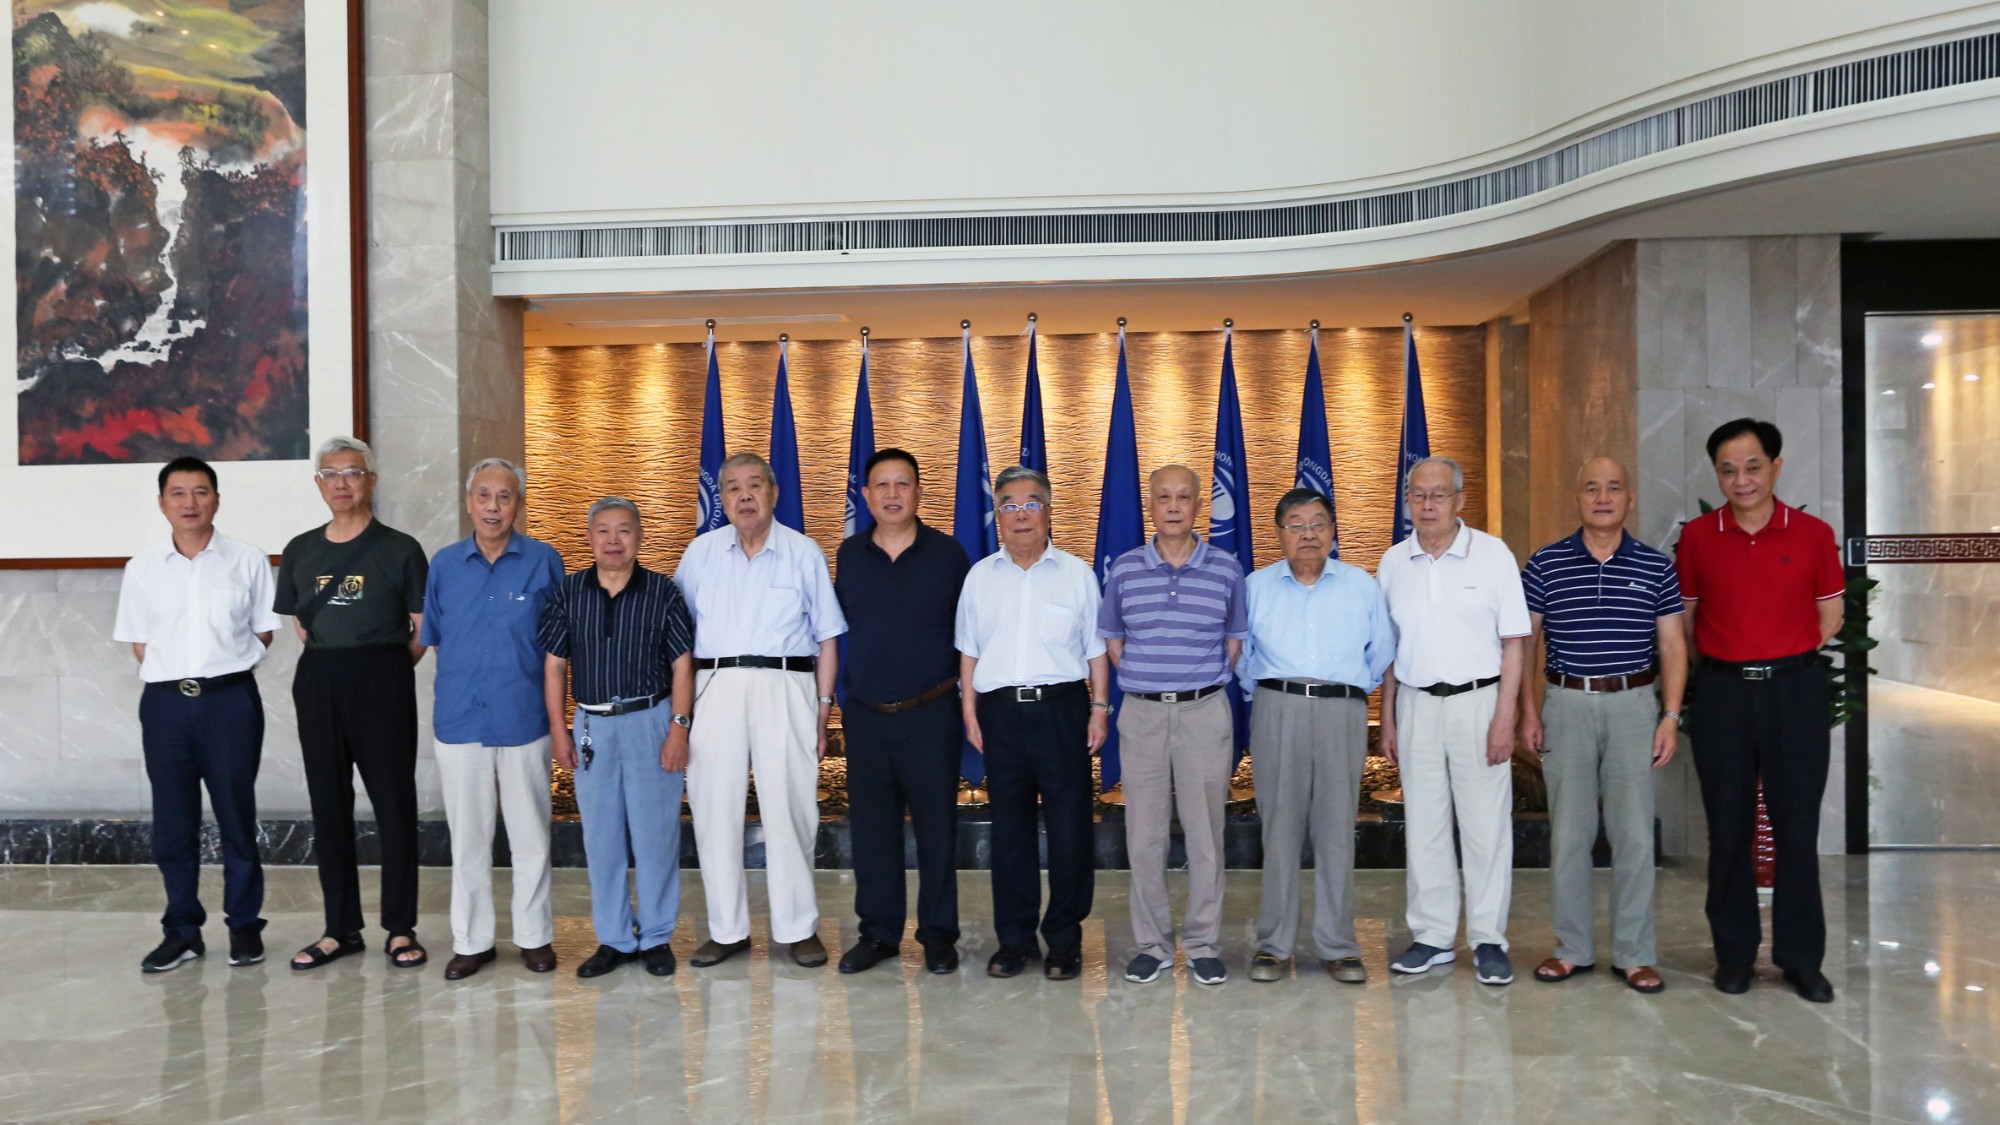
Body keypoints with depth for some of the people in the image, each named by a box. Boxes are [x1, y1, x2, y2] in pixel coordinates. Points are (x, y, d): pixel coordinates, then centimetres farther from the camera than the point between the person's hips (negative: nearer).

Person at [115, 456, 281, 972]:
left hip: (231, 700, -2)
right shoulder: (142, 568, 6)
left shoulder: (247, 561, 1)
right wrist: (176, 673, 0)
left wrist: (222, 665, 0)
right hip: (165, 702, 2)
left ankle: (244, 925, 16)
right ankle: (182, 930, 19)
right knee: (172, 822, 7)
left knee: (237, 817, 4)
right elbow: (140, 643, 11)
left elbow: (263, 633, 6)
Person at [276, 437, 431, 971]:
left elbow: (422, 628, -2)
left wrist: (385, 667, -3)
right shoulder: (301, 551, 10)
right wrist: (329, 659, 7)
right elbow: (298, 621, 18)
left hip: (383, 684, -4)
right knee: (328, 807, 9)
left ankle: (400, 930, 10)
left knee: (395, 805, 0)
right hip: (318, 684, 4)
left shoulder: (399, 549, -2)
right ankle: (341, 929, 19)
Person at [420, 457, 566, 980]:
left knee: (530, 836, 7)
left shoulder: (544, 561, -1)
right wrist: (461, 682, 7)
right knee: (467, 838, 10)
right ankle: (471, 940, 22)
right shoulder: (444, 564, 5)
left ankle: (534, 936, 21)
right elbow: (434, 638, 13)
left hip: (524, 717, -2)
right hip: (459, 720, 2)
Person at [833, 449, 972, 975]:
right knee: (871, 828, 8)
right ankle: (877, 932, 22)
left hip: (930, 714, -2)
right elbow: (839, 626, 13)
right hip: (865, 714, 3)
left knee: (937, 827, 3)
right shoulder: (850, 554, 6)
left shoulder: (947, 553, -2)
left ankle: (938, 934, 17)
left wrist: (966, 693, 2)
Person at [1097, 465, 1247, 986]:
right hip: (1142, 712, 1)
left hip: (1205, 712, -1)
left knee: (1205, 835, 4)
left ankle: (1204, 945, 17)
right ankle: (1152, 944, 19)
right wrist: (1147, 680, 7)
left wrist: (1201, 683, 6)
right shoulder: (1124, 569, 3)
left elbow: (1234, 642, 10)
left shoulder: (1226, 569, 1)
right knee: (1144, 837, 6)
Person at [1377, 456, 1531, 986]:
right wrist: (1387, 718, 9)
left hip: (1478, 700, -3)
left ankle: (1488, 941, 11)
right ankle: (1432, 936, 19)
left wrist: (1504, 717, -9)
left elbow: (1513, 643, -3)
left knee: (1486, 826, 1)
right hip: (1416, 704, 3)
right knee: (1423, 824, 8)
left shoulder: (1493, 555, -3)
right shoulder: (1393, 563, 7)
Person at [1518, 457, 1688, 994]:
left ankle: (1634, 954, 15)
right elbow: (1521, 642, 4)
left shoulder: (1656, 567, 4)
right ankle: (1573, 948, 17)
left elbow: (1672, 647, 5)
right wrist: (1529, 711, -3)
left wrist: (1671, 716, -3)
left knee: (1634, 835, 3)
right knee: (1568, 834, 6)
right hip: (1567, 705, 0)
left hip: (1634, 706, 0)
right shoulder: (1545, 564, 2)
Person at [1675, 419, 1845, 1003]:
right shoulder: (1697, 535, 1)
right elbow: (1684, 615, 9)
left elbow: (1829, 616, 8)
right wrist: (1726, 659, 3)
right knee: (1728, 828, 7)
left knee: (1797, 827, 4)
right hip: (1722, 692, 1)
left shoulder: (1813, 534, 0)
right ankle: (1734, 952, 19)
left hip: (1796, 690, 0)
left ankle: (1802, 957, 17)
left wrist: (1783, 657, 2)